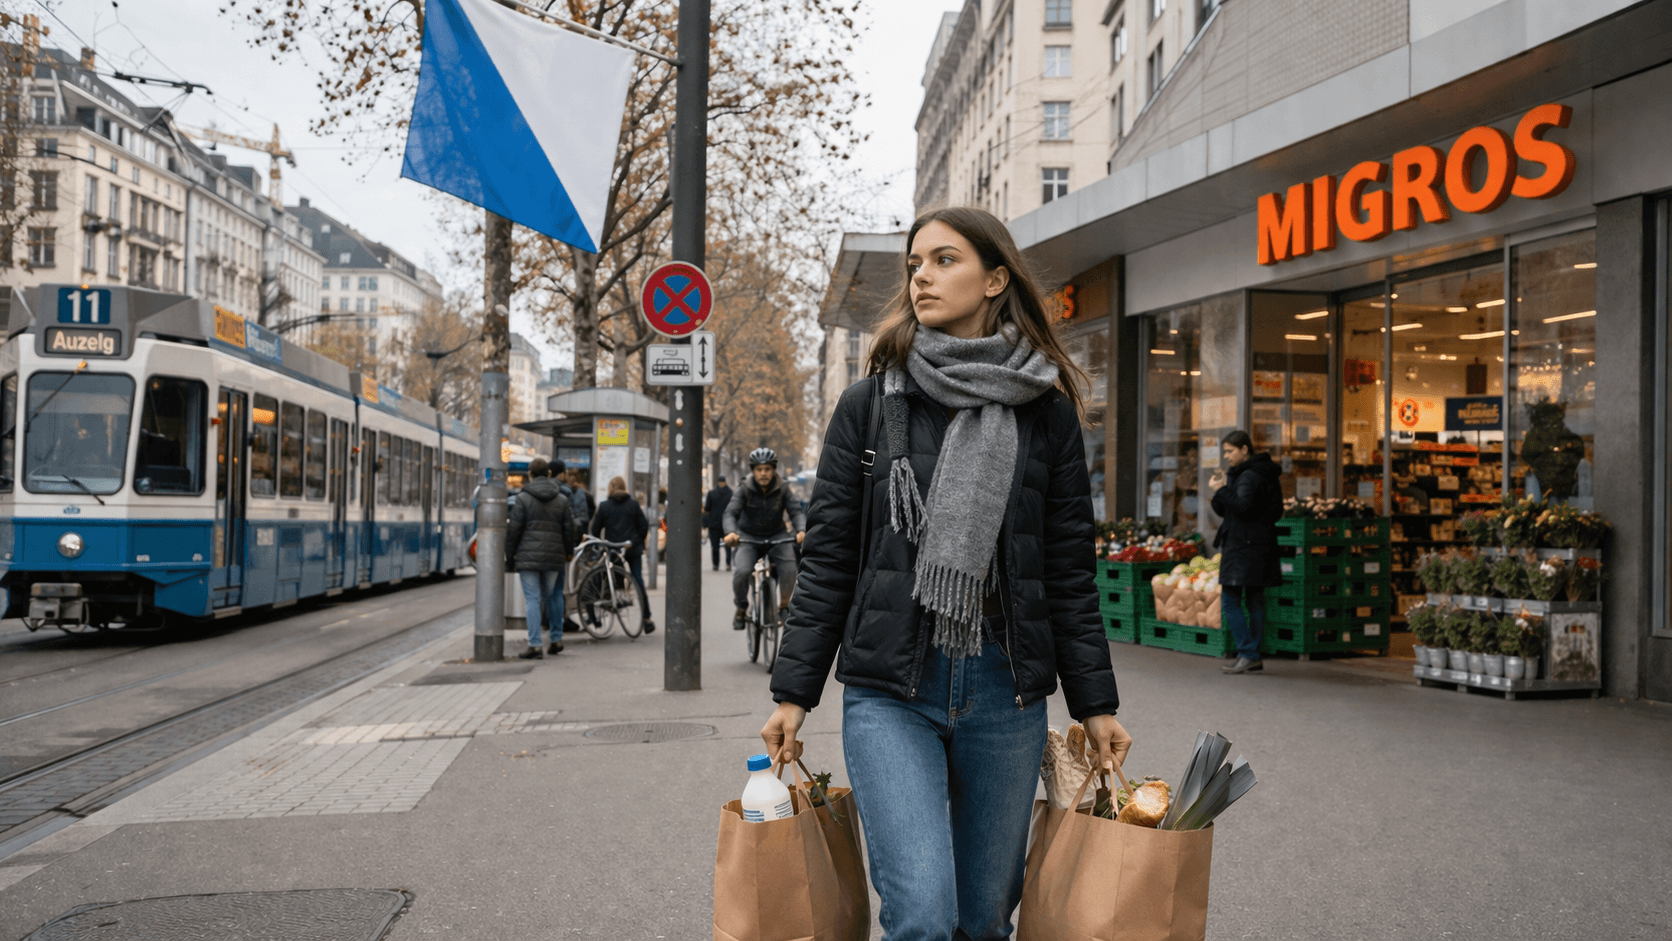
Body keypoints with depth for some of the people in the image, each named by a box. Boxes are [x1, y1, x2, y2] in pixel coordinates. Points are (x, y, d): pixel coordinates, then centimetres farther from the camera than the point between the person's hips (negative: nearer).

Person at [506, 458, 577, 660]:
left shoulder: (522, 499, -4)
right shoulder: (561, 500, 7)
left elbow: (513, 530, -5)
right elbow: (569, 529, 9)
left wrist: (510, 557, 3)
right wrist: (568, 552, 23)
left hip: (528, 557, -3)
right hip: (553, 558, 3)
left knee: (533, 599, -3)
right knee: (552, 596, 17)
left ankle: (534, 645, -7)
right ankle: (556, 639, 21)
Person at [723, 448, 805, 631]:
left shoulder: (782, 489, -7)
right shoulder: (745, 490, -9)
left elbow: (796, 511, -15)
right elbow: (731, 513, -19)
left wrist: (801, 530, -37)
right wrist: (731, 532, -40)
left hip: (776, 537, 1)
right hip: (748, 538, -1)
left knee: (789, 569, -25)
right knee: (742, 571, -26)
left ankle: (784, 606, 2)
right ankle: (741, 608, 1)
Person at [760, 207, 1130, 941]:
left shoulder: (1046, 412, 6)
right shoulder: (868, 405, 4)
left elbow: (1069, 569, 7)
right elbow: (827, 558, 3)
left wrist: (1094, 702, 6)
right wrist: (794, 691, 0)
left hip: (1005, 693, 2)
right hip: (889, 691, -1)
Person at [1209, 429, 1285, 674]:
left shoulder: (1249, 476, -13)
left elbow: (1242, 505, -27)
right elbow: (1223, 510, 17)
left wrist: (1221, 490, -16)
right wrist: (1221, 489, 1)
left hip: (1244, 547, -10)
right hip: (1257, 546, 10)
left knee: (1231, 601, -8)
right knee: (1254, 601, 10)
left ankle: (1248, 654, -10)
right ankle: (1253, 657, 14)